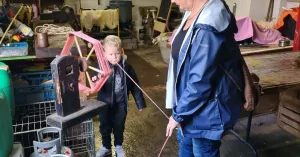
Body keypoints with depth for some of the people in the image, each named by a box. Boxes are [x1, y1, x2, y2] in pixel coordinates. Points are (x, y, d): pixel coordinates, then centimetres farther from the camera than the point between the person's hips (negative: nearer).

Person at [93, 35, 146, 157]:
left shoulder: (126, 67, -12)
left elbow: (134, 86, -5)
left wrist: (140, 103, -1)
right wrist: (95, 81, -37)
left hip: (120, 103, 0)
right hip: (104, 103, 0)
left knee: (119, 126, 17)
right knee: (104, 127, 17)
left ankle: (118, 146, 41)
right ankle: (106, 147, 39)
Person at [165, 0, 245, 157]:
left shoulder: (207, 30, -33)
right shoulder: (195, 13, -1)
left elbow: (199, 82, -30)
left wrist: (178, 115, -16)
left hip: (206, 110, -9)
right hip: (191, 100, 9)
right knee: (184, 141, 29)